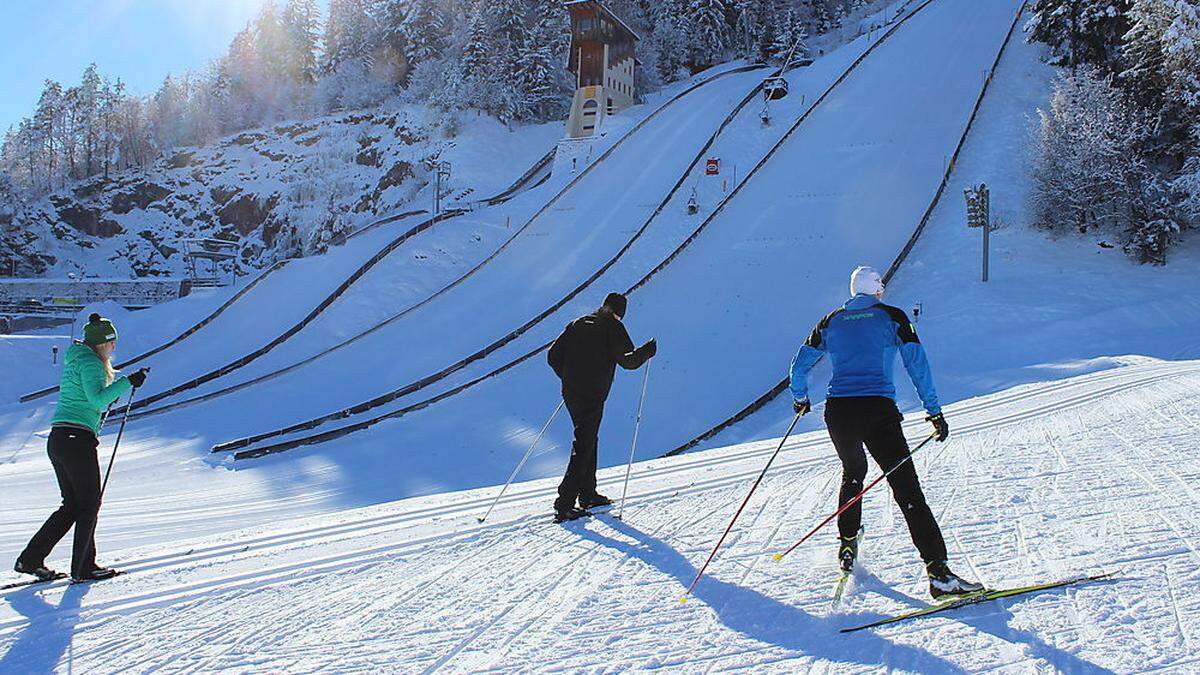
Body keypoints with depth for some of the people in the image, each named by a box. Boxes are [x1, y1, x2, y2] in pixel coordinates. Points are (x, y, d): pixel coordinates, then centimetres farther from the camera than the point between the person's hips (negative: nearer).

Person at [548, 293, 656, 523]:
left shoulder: (578, 323, 13)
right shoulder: (613, 327, -5)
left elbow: (553, 355, 12)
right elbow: (628, 361, -12)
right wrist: (647, 351, 5)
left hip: (570, 393, 7)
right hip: (592, 396, -7)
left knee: (588, 440, 21)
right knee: (583, 447, -4)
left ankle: (588, 495, 29)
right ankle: (564, 505, -7)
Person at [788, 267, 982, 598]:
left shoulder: (831, 322, 14)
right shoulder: (892, 316, 7)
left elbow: (799, 366, 16)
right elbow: (917, 363, -1)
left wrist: (800, 399, 33)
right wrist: (934, 411, 1)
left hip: (838, 412, 4)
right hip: (878, 411, -3)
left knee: (853, 472, 31)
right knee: (908, 491, -5)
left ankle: (847, 545, 37)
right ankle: (938, 571, -13)